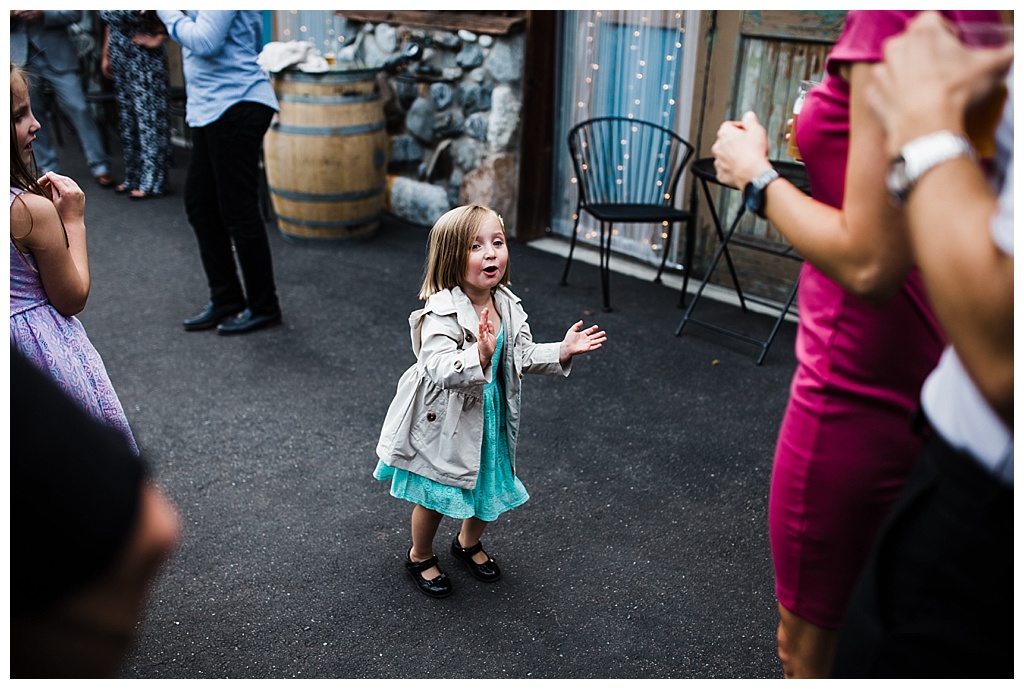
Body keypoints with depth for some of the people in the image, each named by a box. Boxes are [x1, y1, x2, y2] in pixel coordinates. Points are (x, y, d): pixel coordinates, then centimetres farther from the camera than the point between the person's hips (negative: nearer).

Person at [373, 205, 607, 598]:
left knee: (490, 490, 21)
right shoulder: (441, 314, -27)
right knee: (435, 498, 10)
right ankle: (420, 557, 39)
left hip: (491, 418, 7)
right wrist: (479, 357, -54)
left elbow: (524, 356, 4)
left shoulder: (508, 307, -4)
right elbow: (440, 368, -38)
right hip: (444, 422, -6)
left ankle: (468, 544, 50)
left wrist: (563, 350, -10)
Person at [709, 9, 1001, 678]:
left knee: (807, 646, 12)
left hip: (861, 391, -9)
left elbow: (868, 264, -24)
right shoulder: (983, 19, 5)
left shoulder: (894, 19, -22)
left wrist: (755, 173, -10)